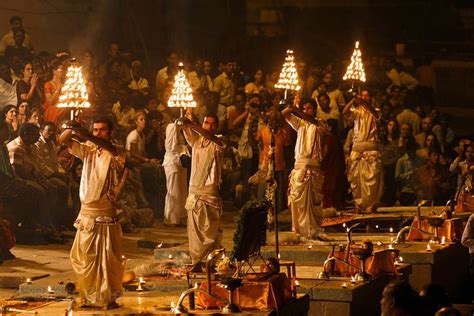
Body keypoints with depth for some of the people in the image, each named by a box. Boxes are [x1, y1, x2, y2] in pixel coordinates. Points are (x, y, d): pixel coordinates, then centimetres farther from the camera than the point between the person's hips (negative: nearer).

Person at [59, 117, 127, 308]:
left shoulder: (117, 153, -5)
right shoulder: (88, 150, 8)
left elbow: (110, 149, -29)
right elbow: (63, 140, -1)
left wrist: (87, 136, -45)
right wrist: (71, 129, -25)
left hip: (106, 214, -4)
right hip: (86, 213, 4)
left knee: (109, 259, 3)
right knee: (84, 258, 8)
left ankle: (109, 298, 13)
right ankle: (88, 297, 19)